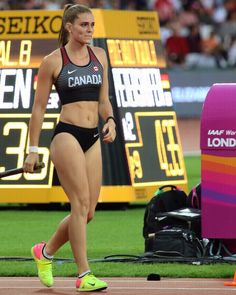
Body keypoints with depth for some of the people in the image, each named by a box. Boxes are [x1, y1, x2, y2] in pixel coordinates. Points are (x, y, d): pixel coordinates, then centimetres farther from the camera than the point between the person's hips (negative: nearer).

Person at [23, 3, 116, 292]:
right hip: (67, 135, -6)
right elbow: (38, 108, 1)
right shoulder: (53, 61, -3)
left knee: (87, 212, 5)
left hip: (93, 138, 6)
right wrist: (33, 149, 1)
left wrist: (110, 120, -2)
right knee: (81, 203, -15)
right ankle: (84, 275, -12)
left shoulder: (99, 56, 12)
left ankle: (45, 251, 28)